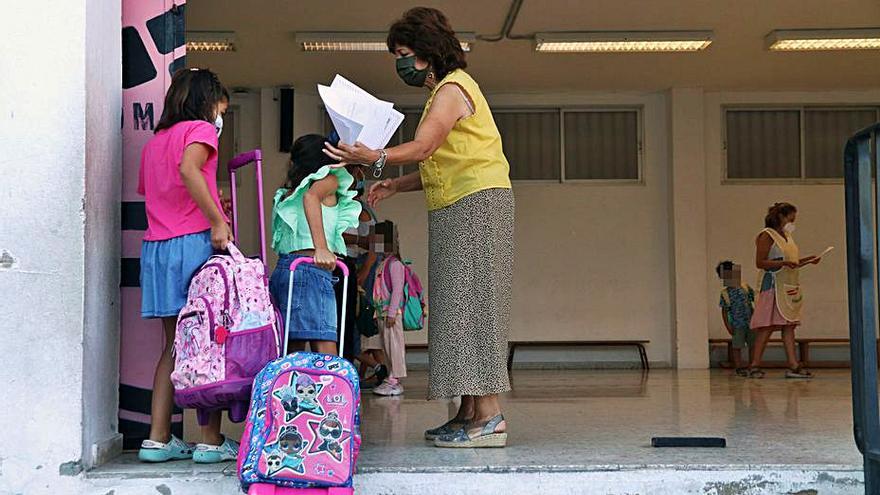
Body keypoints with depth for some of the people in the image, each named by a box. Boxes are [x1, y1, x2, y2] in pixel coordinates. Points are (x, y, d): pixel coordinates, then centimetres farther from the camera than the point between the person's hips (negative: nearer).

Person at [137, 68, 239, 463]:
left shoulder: (154, 141, 22)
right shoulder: (200, 129, 1)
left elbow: (150, 194, 20)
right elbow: (189, 169, -19)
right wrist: (217, 219, -21)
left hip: (156, 246, 7)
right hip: (196, 241, -7)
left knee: (175, 345, 10)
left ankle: (158, 439, 7)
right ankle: (212, 441, -2)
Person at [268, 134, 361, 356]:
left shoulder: (289, 191, 25)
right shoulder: (329, 179, 5)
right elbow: (311, 196, -15)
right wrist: (321, 248, -23)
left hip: (283, 267, 7)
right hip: (311, 269, -7)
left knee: (294, 351, 6)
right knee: (326, 353, -15)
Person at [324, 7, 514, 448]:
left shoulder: (452, 88, -8)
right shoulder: (444, 90, 23)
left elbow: (422, 148, -21)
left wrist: (374, 158, -28)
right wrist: (394, 186, 10)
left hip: (477, 203, -10)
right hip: (457, 210, 10)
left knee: (470, 302, -13)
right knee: (459, 305, 7)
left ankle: (489, 416, -13)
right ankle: (470, 413, 8)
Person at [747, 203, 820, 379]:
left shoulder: (787, 236, 20)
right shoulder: (767, 236, -7)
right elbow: (760, 263, -14)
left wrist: (806, 260, 9)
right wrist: (784, 263, -22)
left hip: (788, 287, 8)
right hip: (772, 286, -8)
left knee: (789, 325, 3)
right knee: (767, 326, -8)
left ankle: (793, 365, 0)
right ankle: (755, 365, -4)